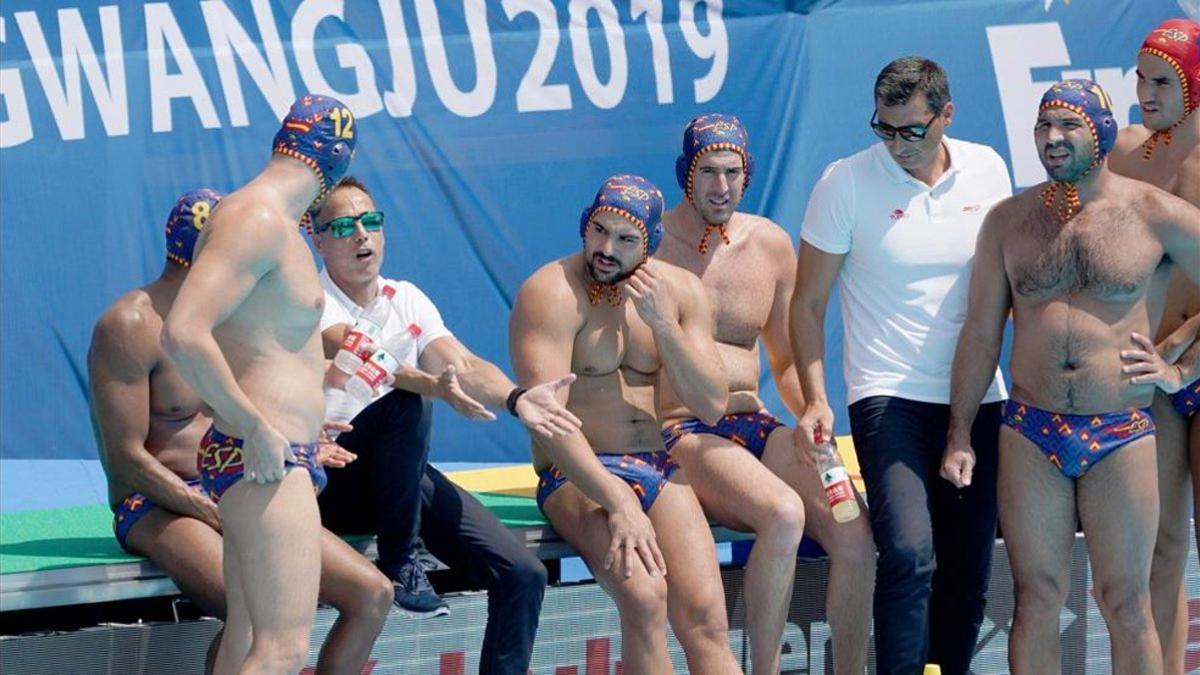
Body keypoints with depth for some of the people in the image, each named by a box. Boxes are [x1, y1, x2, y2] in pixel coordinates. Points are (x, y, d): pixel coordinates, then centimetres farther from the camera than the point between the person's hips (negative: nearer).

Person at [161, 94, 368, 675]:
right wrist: (257, 429, -22)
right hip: (265, 461, -11)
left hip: (270, 457, 11)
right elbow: (182, 333, -27)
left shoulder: (266, 219, 17)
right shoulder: (257, 221, -15)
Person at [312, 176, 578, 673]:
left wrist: (514, 397, -25)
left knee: (522, 574, -10)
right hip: (335, 483, -6)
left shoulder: (406, 299, 13)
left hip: (404, 477, 6)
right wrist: (432, 385, -44)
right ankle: (399, 564, -22)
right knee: (405, 400, -34)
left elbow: (462, 365, -2)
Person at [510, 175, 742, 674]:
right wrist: (619, 505, -27)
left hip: (660, 469, 5)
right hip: (578, 476, -5)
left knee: (706, 617, -17)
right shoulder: (553, 293, -10)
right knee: (644, 595, -31)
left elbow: (711, 407, 1)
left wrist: (661, 322, -11)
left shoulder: (680, 291, 8)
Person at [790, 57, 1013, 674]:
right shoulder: (846, 182, -5)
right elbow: (808, 301, 0)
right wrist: (814, 399, -9)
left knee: (968, 571, 7)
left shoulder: (987, 171, 5)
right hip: (888, 396, -4)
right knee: (910, 554, -23)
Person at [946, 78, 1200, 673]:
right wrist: (959, 434, 6)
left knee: (1125, 603, 0)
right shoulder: (1009, 221, 8)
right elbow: (981, 333, 10)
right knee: (1036, 597, 3)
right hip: (1030, 433, 2)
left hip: (1121, 433, -2)